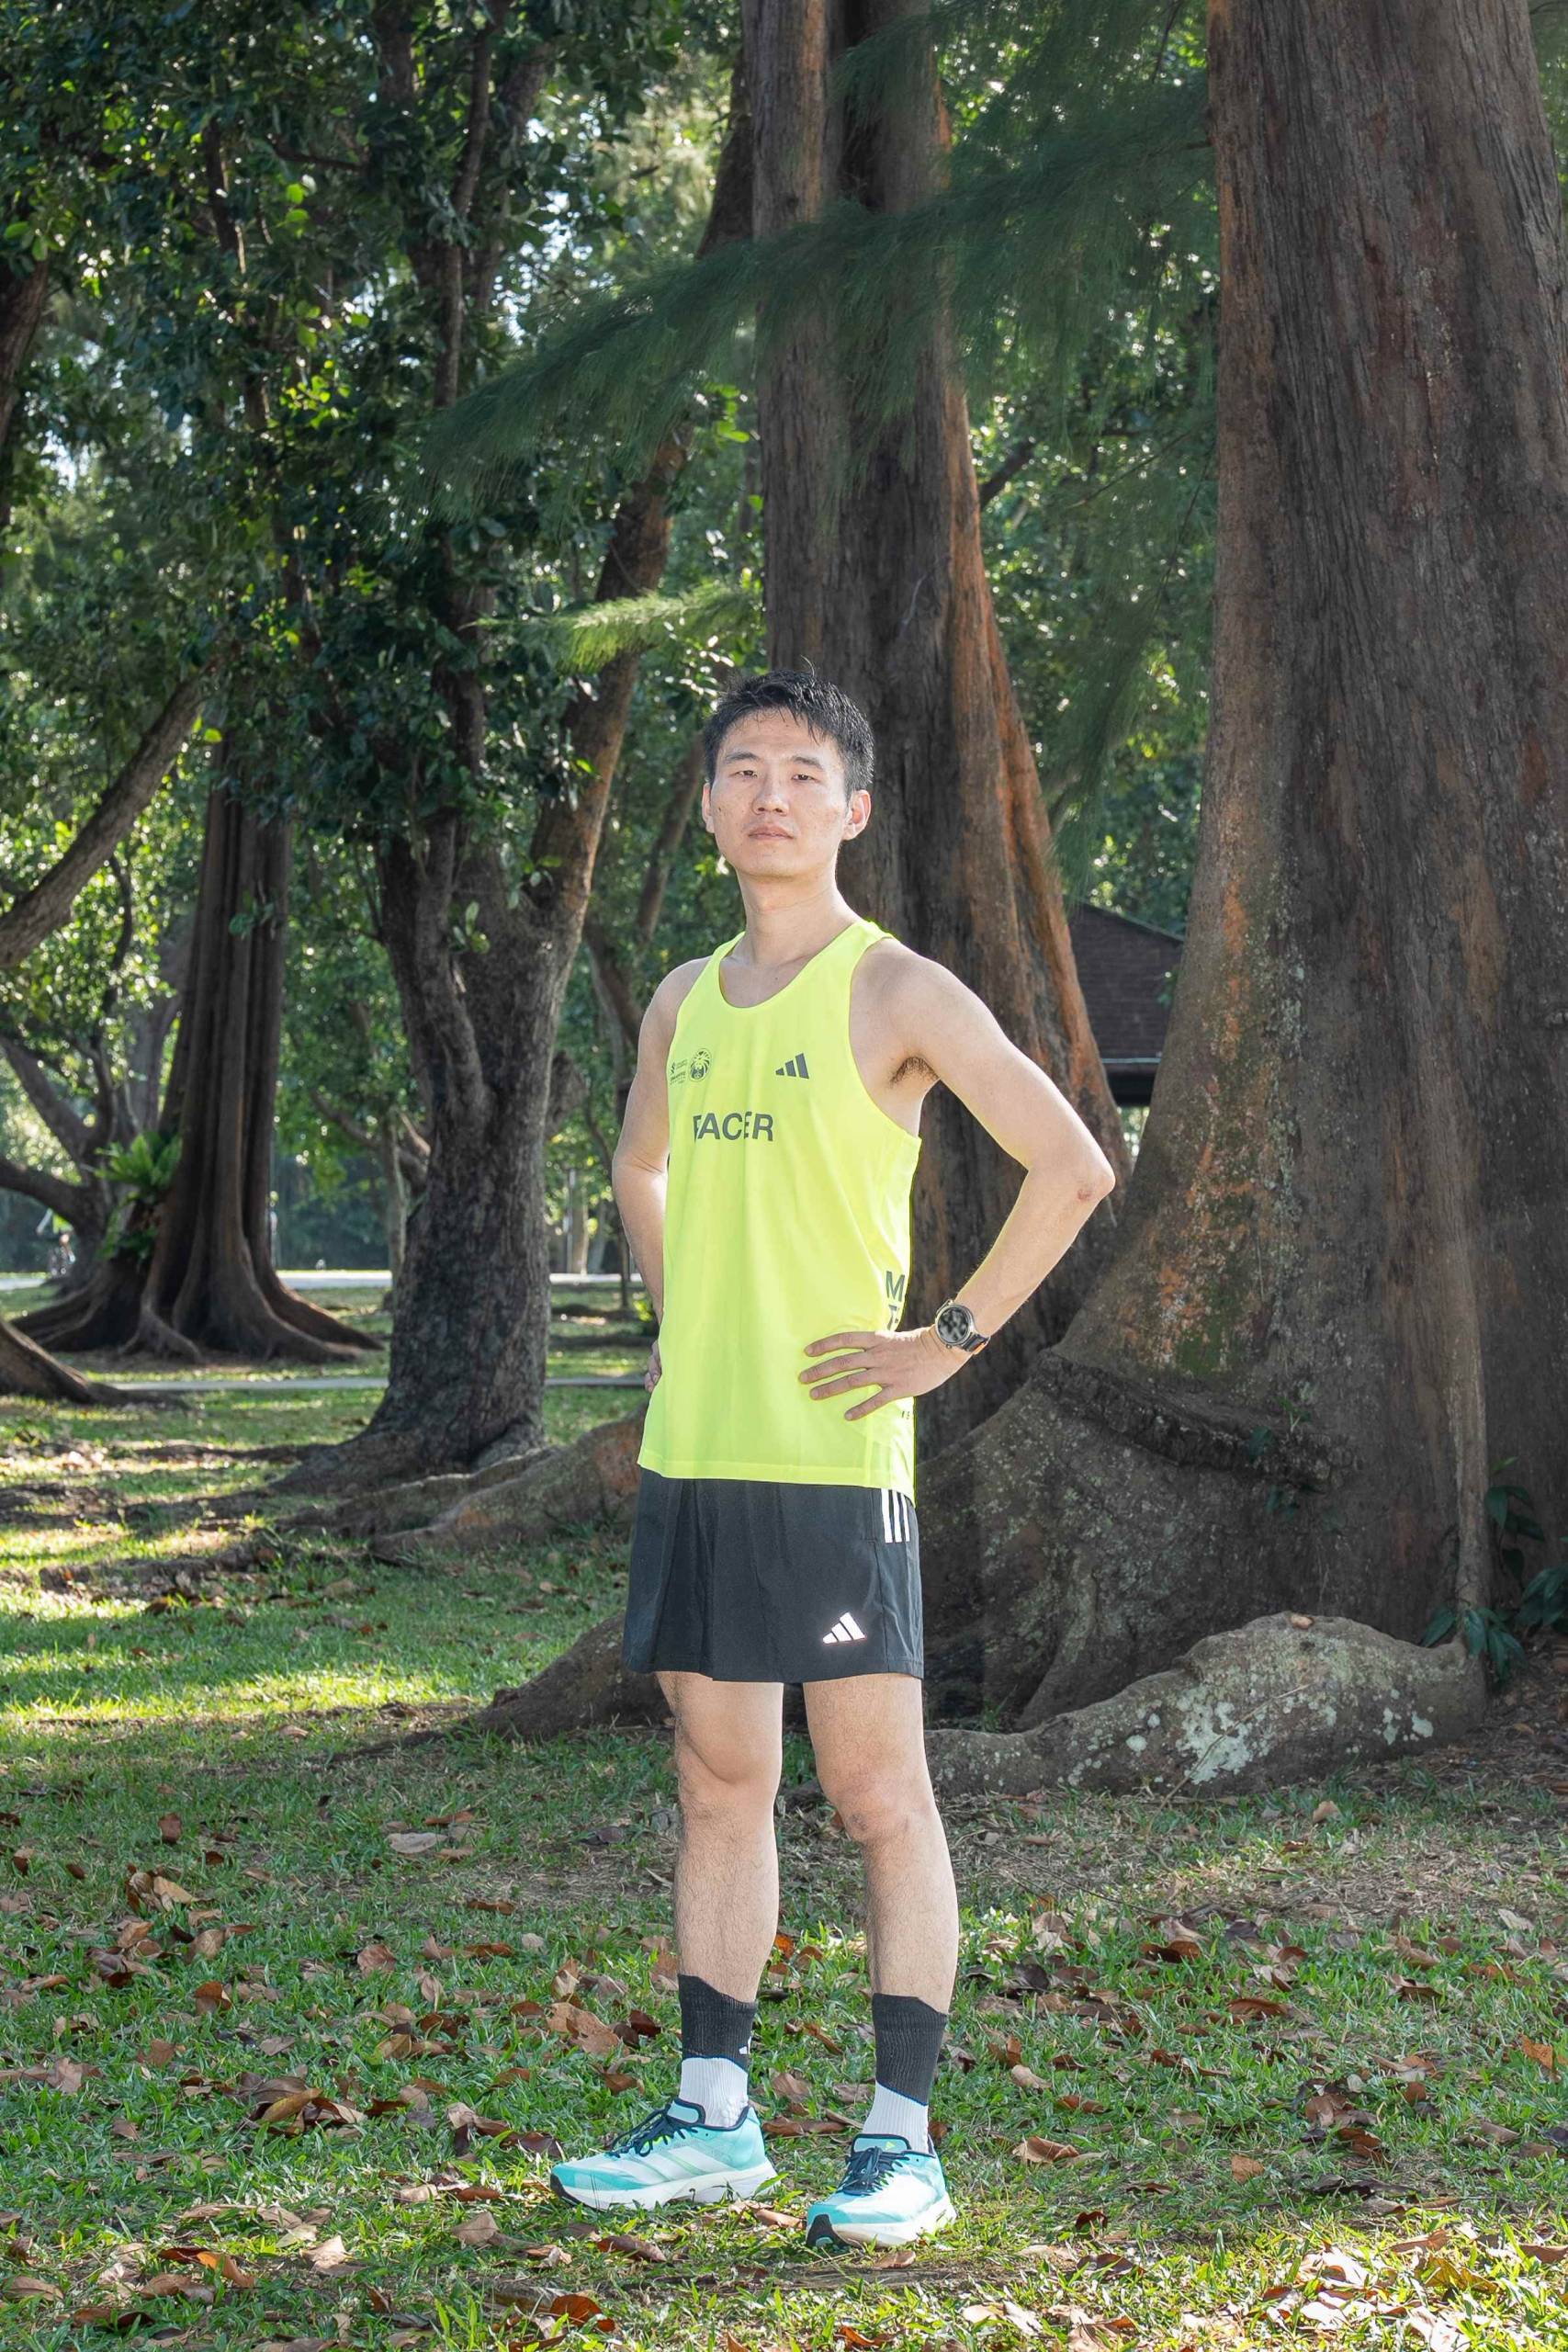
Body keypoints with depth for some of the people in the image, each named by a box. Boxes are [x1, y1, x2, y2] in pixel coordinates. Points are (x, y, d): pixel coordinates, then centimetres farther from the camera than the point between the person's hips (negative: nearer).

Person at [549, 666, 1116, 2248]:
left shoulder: (896, 993, -6)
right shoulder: (684, 1002, 14)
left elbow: (1073, 1169, -10)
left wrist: (954, 1339, -10)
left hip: (832, 1456, -7)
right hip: (692, 1452, 7)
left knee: (879, 1795, -2)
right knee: (718, 1785, 12)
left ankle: (902, 2140, 3)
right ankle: (712, 2119, 20)